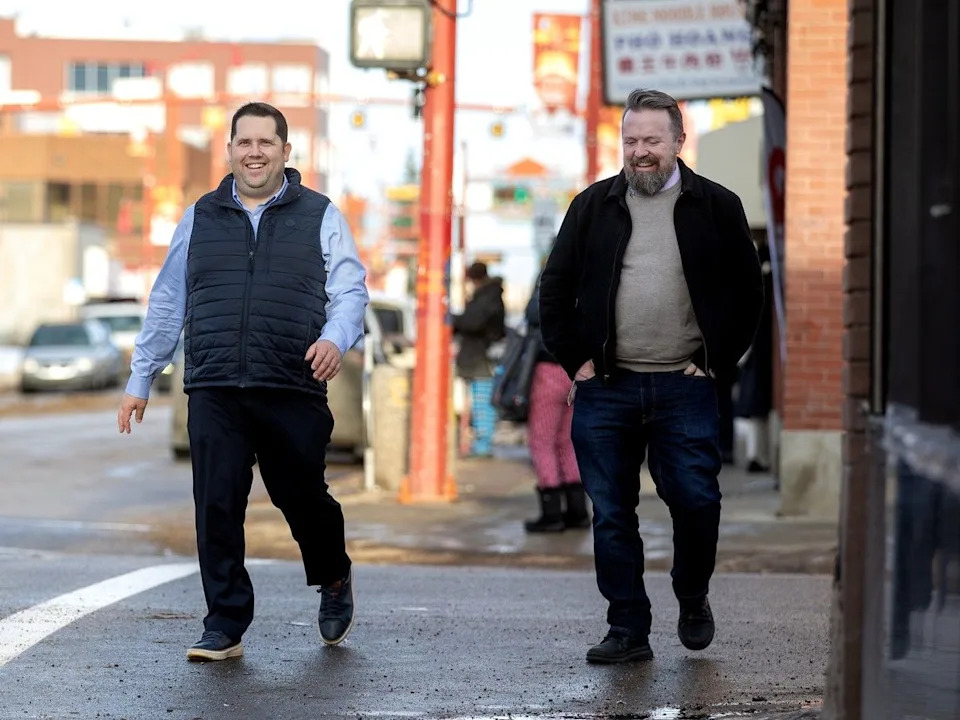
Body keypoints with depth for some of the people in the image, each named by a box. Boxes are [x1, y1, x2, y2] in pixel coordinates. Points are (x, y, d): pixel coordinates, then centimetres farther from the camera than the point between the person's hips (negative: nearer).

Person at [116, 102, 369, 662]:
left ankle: (334, 579, 35)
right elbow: (167, 304, 20)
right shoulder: (200, 219, 15)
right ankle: (225, 627, 3)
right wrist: (141, 380, 18)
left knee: (302, 497, 5)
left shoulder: (320, 217, 9)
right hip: (214, 393, 2)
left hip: (294, 392, -2)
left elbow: (351, 289, 2)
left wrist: (336, 338, -19)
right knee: (217, 508, -4)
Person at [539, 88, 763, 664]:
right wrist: (575, 359, 3)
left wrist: (715, 361, 1)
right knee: (612, 515, 3)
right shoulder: (594, 206, 9)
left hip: (684, 389, -2)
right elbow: (555, 289, 12)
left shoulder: (716, 207, 5)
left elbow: (747, 292, 9)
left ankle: (693, 598, 23)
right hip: (605, 389, 2)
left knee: (696, 502, -5)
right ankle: (628, 630, 11)